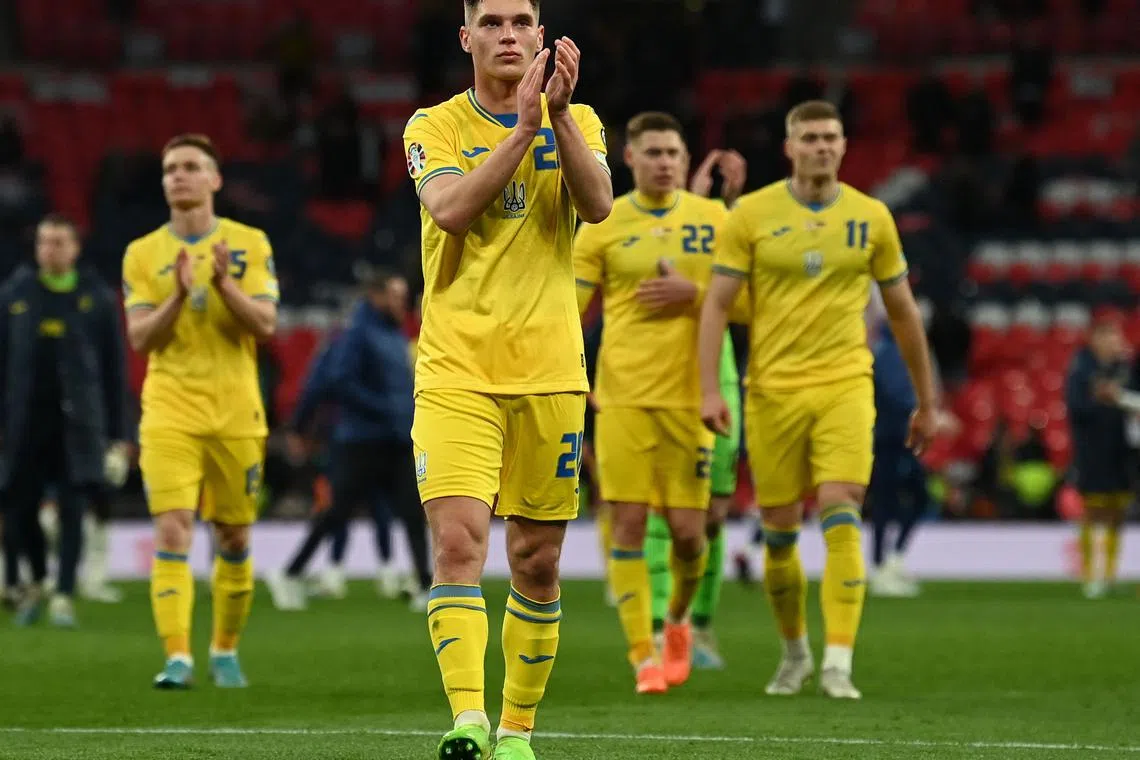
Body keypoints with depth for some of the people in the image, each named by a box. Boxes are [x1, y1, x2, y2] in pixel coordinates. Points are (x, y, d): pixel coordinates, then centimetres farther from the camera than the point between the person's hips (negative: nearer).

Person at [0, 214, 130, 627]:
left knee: (72, 511, -8)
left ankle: (64, 597, -2)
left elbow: (115, 370, 5)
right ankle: (38, 581, 29)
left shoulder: (97, 298, 4)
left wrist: (118, 435, 2)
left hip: (77, 424, -1)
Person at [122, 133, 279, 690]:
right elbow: (139, 338, -3)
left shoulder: (250, 245, 4)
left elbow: (266, 325, -4)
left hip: (236, 414, 1)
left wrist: (224, 285, -20)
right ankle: (177, 658, -19)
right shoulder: (142, 254, 5)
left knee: (233, 539, 8)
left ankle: (225, 650, 25)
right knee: (172, 531, -15)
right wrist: (180, 294, -19)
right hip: (169, 413, -1)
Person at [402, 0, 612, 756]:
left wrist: (559, 111, -20)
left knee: (537, 560, 6)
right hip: (456, 372, -2)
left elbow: (598, 203, -11)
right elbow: (450, 210, -16)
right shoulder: (435, 126, 3)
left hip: (549, 373, 2)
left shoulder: (579, 122, 8)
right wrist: (523, 127, -20)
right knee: (458, 539, -18)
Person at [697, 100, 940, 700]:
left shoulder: (871, 217, 5)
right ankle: (794, 652, 27)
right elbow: (717, 304, -1)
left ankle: (839, 664, -18)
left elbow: (902, 311, 13)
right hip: (772, 390, 0)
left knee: (841, 516, -16)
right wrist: (710, 390, -11)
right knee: (779, 533, 6)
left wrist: (926, 400, 16)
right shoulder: (752, 214, 0)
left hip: (845, 386, 0)